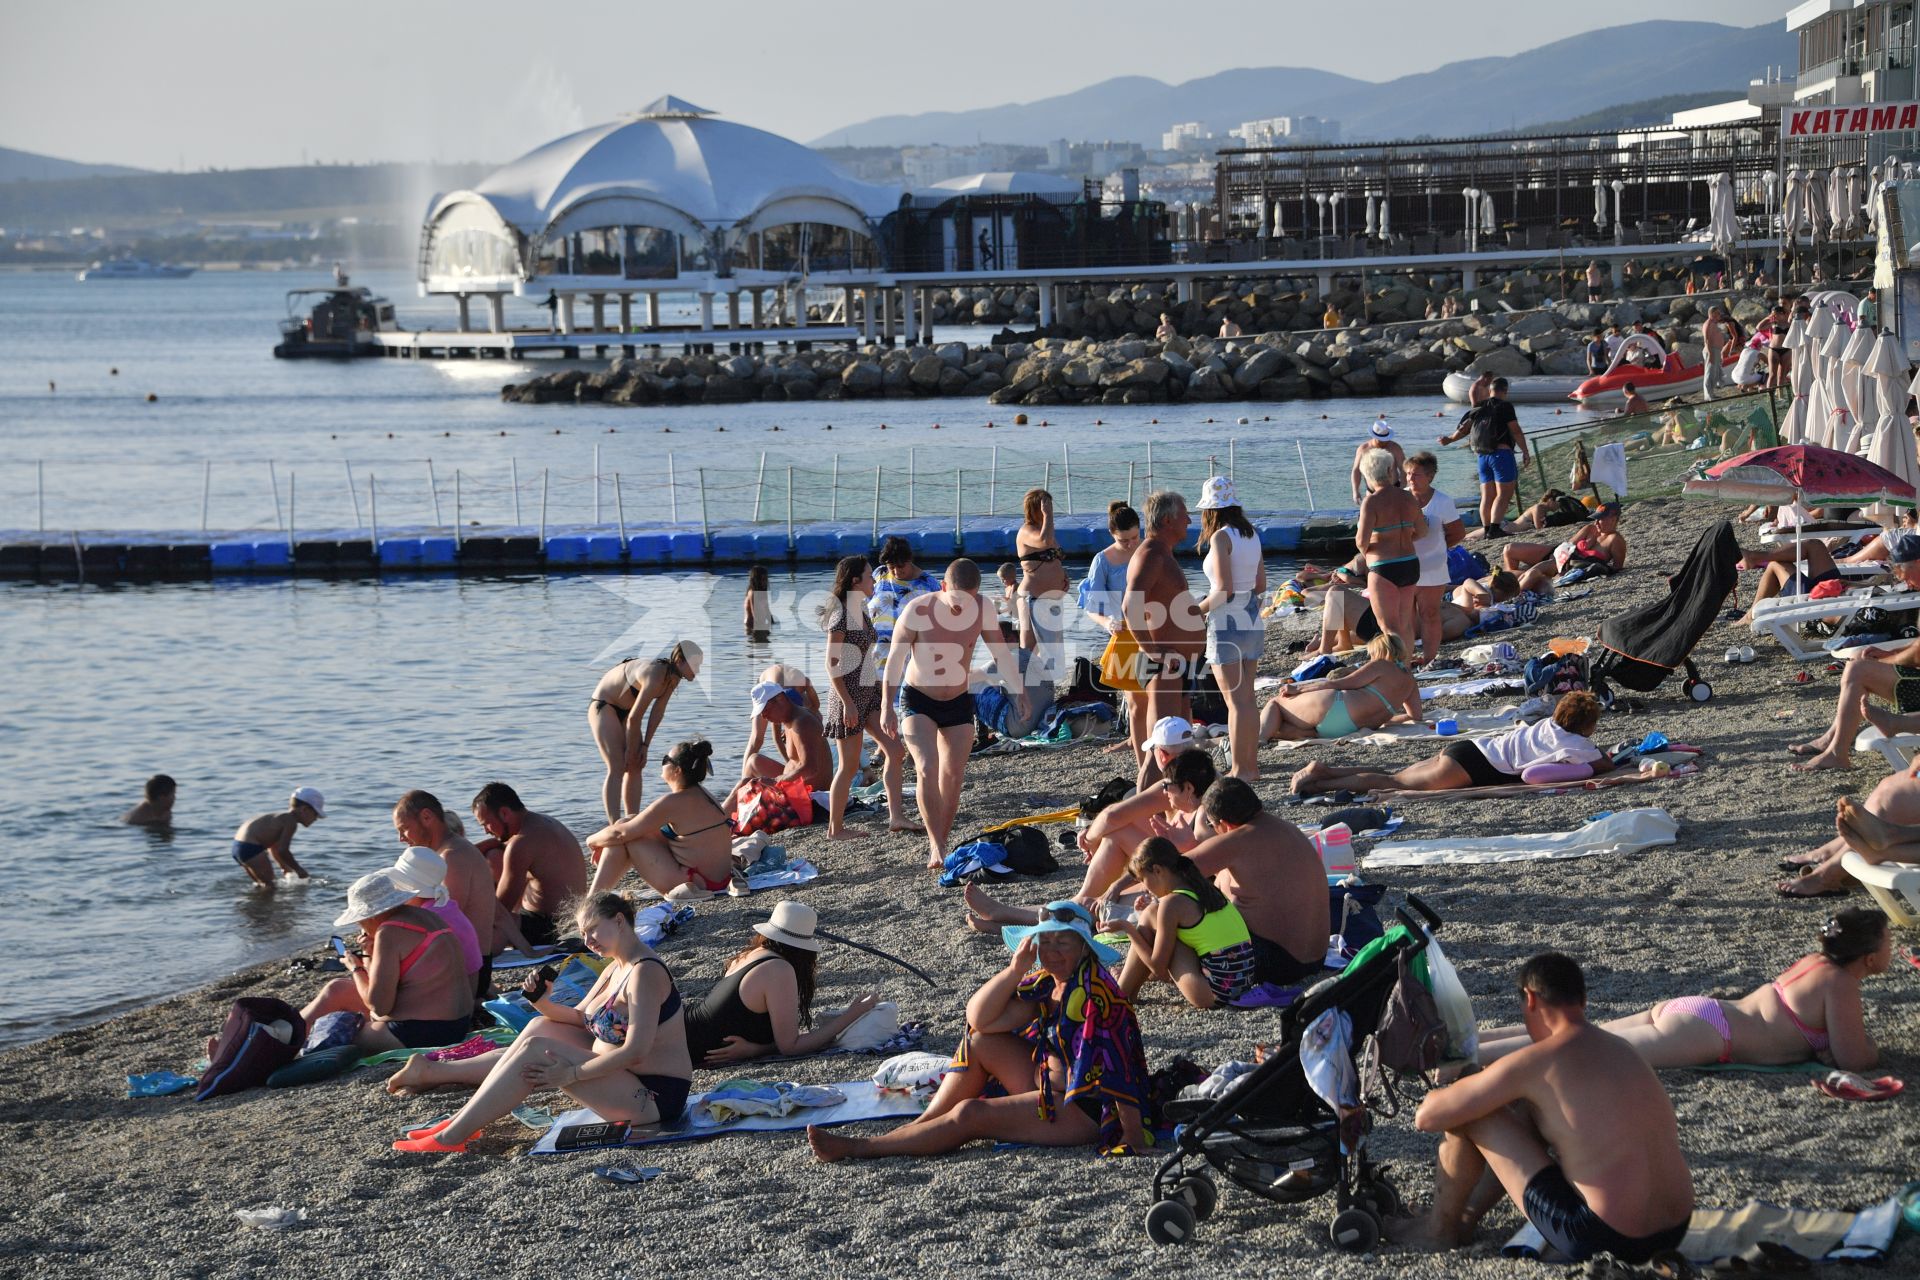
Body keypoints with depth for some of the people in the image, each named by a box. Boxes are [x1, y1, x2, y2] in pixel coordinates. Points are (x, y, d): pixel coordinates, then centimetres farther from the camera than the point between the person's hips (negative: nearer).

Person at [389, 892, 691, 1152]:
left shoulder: (644, 973, -18)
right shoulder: (616, 967, 14)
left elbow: (635, 1052, -26)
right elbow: (579, 1018, 20)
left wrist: (569, 1074, -23)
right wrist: (540, 1000, 0)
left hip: (654, 1097, -10)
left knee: (536, 1050, -19)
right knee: (541, 1027, 15)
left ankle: (451, 1137, -18)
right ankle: (432, 1073, 16)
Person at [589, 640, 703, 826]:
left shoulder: (673, 676, -7)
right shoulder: (655, 677, -34)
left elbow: (658, 710, -1)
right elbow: (634, 718, -28)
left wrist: (645, 746, -2)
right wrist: (631, 750, -15)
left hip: (624, 709, 9)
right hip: (603, 706, -9)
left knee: (636, 767, 4)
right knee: (617, 768, -17)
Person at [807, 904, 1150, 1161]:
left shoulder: (1095, 991, -20)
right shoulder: (1045, 984, 6)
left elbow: (1117, 1064, -25)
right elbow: (980, 1018, 0)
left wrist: (1134, 1138, -29)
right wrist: (1016, 969, -14)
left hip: (1087, 1110, -9)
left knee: (970, 1114, -14)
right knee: (979, 1041, 7)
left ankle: (858, 1148, -7)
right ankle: (924, 1123, 7)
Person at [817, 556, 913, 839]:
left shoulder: (860, 611, 12)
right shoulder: (841, 615, -15)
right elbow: (832, 664, -18)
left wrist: (880, 687, 21)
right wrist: (847, 703, -21)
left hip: (869, 692, 9)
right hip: (849, 694, -9)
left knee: (895, 751, 0)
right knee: (849, 765, -3)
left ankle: (896, 817, -1)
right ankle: (835, 829, 6)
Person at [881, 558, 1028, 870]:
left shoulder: (982, 608, -12)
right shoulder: (918, 610, -22)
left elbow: (1001, 653, 1)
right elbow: (895, 659, -14)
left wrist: (1018, 692, -5)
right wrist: (886, 706, -16)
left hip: (959, 703, 4)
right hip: (918, 700, -4)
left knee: (952, 777, 2)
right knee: (927, 769, -21)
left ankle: (939, 848, 14)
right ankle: (936, 847, -20)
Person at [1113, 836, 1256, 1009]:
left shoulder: (1172, 902, -10)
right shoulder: (1206, 889, 13)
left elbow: (1158, 966, -5)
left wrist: (1129, 930, 5)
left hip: (1216, 992, -8)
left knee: (1150, 917, 3)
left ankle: (1121, 993, 11)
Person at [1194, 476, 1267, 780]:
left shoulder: (1221, 538, -14)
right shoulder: (1251, 535, 8)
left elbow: (1224, 590, -20)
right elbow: (1260, 585, 12)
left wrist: (1198, 610, -6)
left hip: (1227, 625, -7)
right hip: (1253, 624, 7)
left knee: (1236, 701, -3)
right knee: (1248, 699, 15)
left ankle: (1240, 769, 0)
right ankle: (1252, 763, 21)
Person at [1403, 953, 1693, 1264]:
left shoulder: (1532, 1063, -11)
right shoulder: (1621, 1049, 10)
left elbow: (1426, 1117, -6)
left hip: (1599, 1240, -7)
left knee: (1467, 1115, 4)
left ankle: (1439, 1228, 25)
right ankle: (1469, 1213, 38)